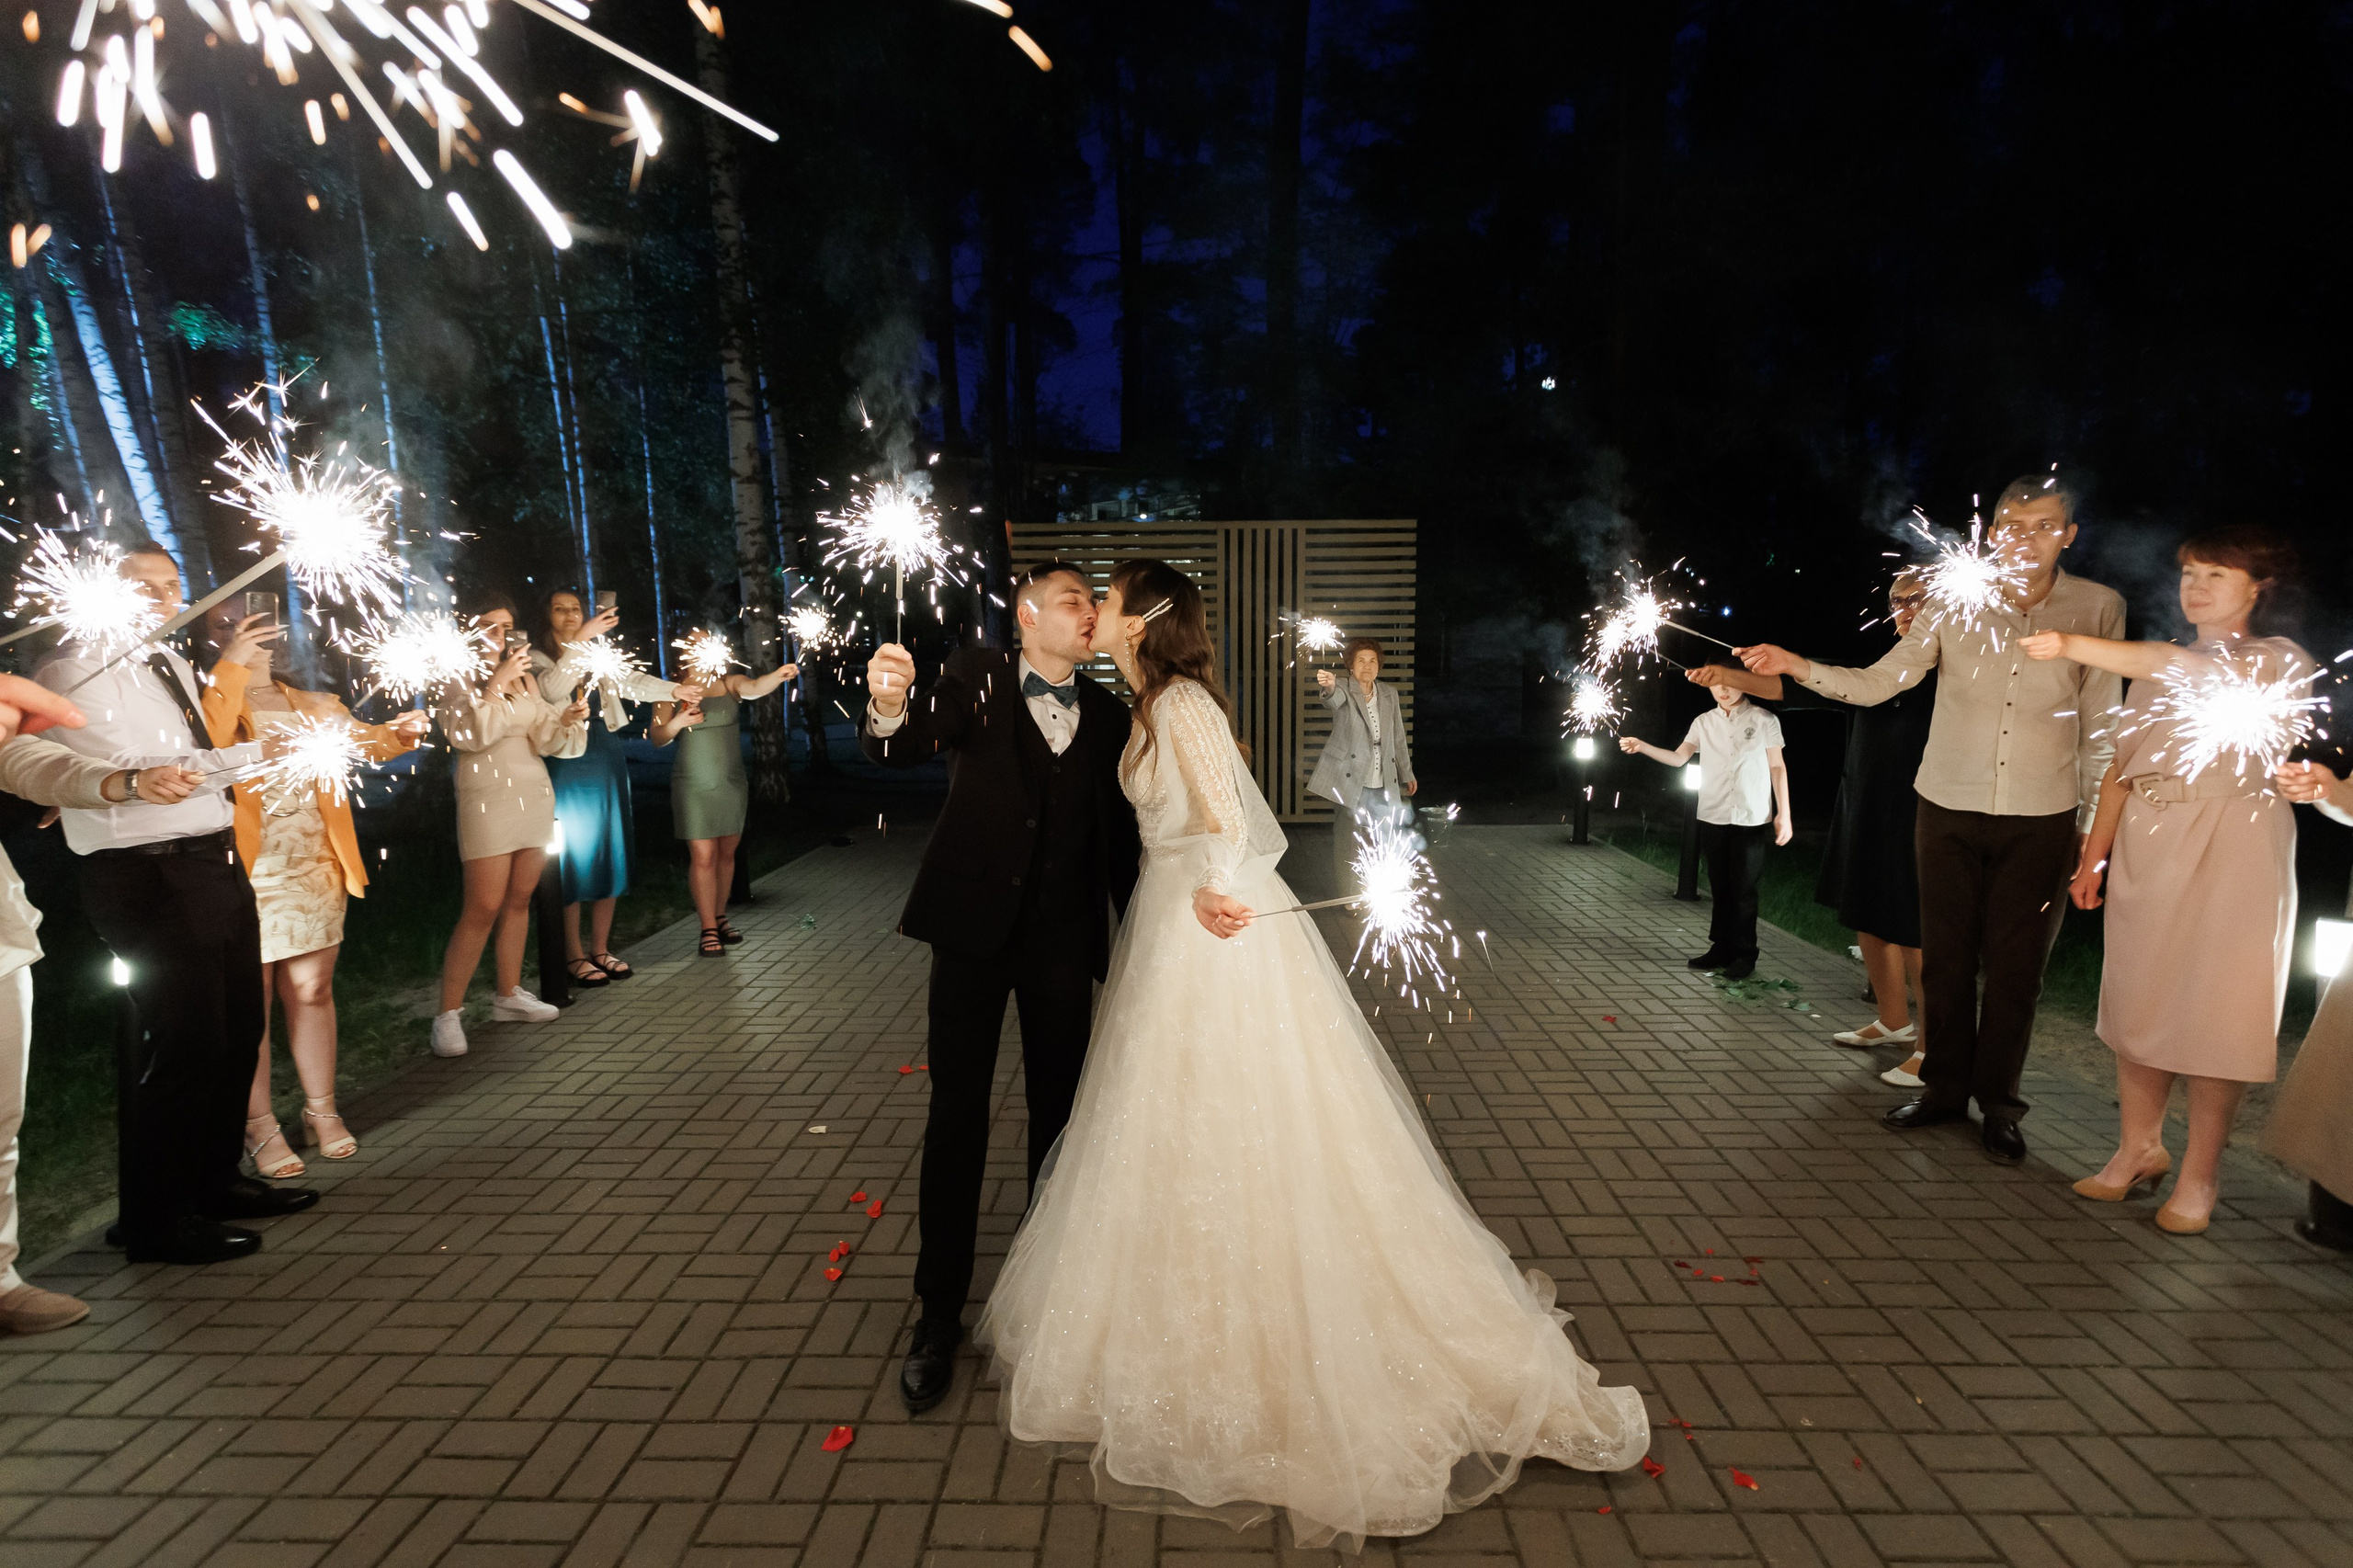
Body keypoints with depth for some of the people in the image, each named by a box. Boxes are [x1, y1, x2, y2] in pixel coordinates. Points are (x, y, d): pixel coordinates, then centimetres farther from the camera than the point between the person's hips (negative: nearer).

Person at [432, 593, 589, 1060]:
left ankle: (508, 994, 20)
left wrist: (567, 721, -12)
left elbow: (545, 740, 8)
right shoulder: (459, 681, -1)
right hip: (488, 798, -6)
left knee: (519, 900, 9)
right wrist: (496, 683, -19)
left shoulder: (524, 679, 14)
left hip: (535, 795, 6)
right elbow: (468, 736, -16)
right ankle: (448, 1013, -2)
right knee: (483, 908, -9)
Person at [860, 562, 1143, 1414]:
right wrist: (888, 708, -39)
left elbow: (1121, 833, 7)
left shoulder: (1108, 715, 6)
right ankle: (940, 1314, 17)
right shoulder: (976, 679, -1)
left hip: (1065, 939, 3)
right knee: (957, 1118, 4)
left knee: (1059, 1112, 12)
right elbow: (905, 747, -16)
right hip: (974, 928, -2)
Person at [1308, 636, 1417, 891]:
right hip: (1349, 780, -4)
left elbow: (1398, 736, 17)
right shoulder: (1343, 690, -2)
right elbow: (1334, 699, -29)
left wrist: (1407, 774, 20)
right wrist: (1329, 686, -53)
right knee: (1347, 841, -4)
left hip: (1383, 783, 5)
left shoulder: (1389, 693, 11)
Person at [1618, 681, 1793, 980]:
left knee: (1743, 889, 0)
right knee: (1720, 887, 10)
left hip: (1752, 819, -3)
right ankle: (1722, 949, 19)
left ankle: (1744, 955, 10)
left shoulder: (1764, 719, -1)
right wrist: (1642, 747, -16)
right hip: (1713, 817, 3)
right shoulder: (1703, 722, 7)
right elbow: (1678, 758, 0)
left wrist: (1783, 813, -3)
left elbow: (1777, 767, 1)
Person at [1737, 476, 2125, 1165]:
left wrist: (2095, 826, 4)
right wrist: (1798, 667, -22)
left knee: (2015, 965, 5)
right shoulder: (1954, 602, -1)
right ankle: (1945, 1088, 25)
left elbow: (2100, 727, 3)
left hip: (2042, 819, -1)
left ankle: (1999, 1105, 22)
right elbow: (1879, 682, -6)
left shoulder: (2098, 608, -1)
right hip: (1949, 808, 1)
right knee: (1945, 956, 8)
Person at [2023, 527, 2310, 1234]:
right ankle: (2139, 1147, 17)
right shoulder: (2158, 667, 17)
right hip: (2146, 847, 5)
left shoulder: (2278, 661, 1)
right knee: (2136, 998, 5)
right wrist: (2093, 855, 6)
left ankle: (2200, 1174, 8)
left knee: (2214, 1010, -2)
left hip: (2230, 849, -4)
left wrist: (2074, 645, -31)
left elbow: (2199, 671, -22)